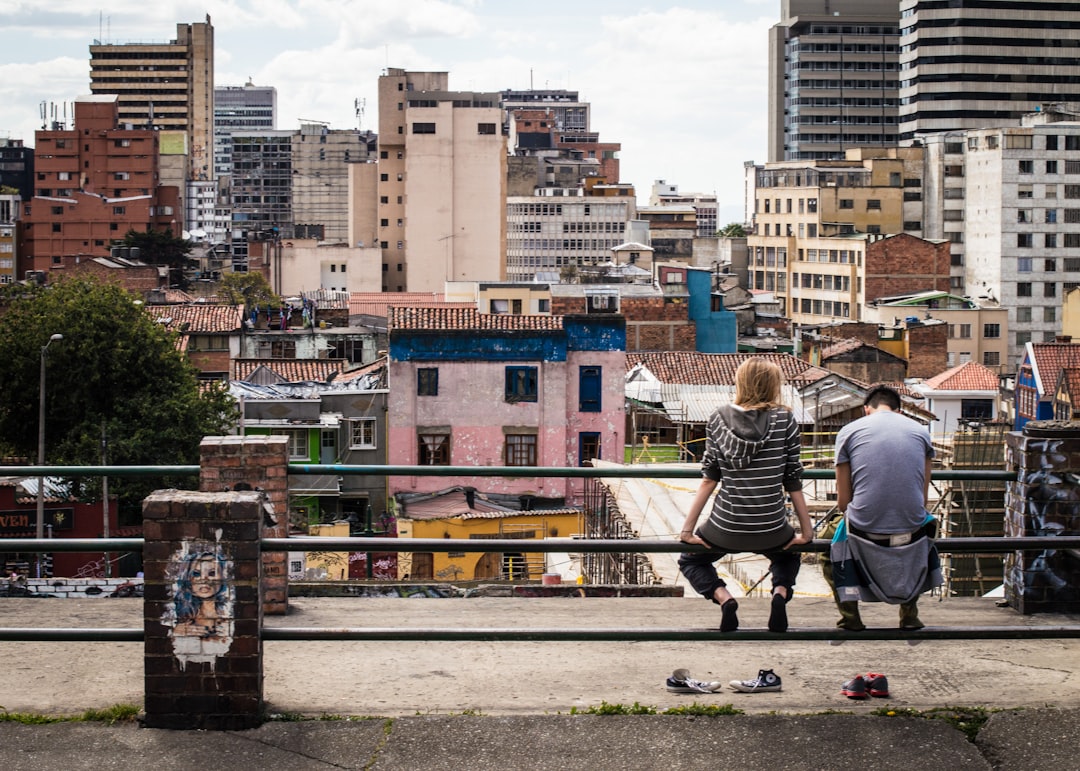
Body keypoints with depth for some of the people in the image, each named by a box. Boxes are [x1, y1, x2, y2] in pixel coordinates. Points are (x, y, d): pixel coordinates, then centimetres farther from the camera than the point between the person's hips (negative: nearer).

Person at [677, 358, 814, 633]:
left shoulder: (719, 419, -3)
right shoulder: (785, 420, -5)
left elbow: (709, 479, -2)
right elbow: (793, 483, -2)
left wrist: (688, 529, 4)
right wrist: (806, 531, 7)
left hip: (726, 529, -1)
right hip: (771, 532, 1)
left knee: (690, 561, 29)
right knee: (788, 556, 36)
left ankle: (723, 597, -1)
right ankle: (780, 593, 3)